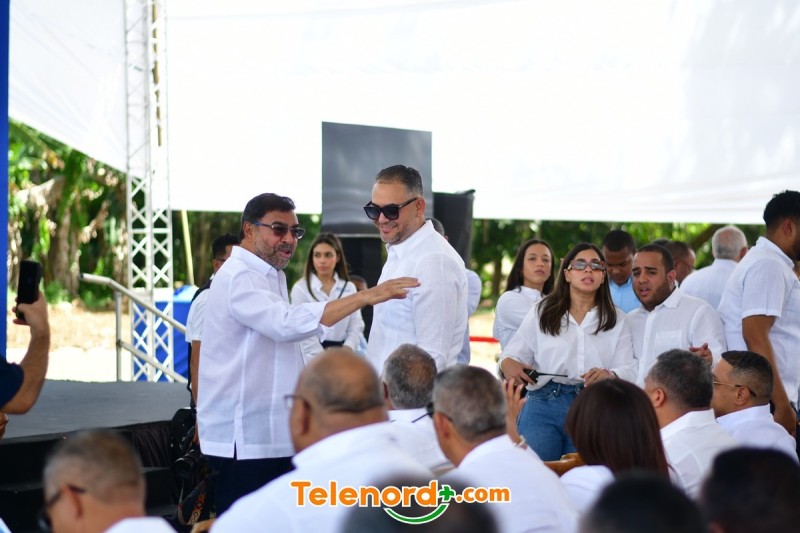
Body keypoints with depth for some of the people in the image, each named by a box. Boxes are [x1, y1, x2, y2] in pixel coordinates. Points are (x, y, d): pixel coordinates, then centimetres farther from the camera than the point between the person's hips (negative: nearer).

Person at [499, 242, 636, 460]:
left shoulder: (617, 320, 11)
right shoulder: (541, 312, 11)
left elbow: (629, 370, -1)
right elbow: (514, 354, 8)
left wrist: (610, 376, -23)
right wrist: (507, 363, -16)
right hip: (544, 405, -1)